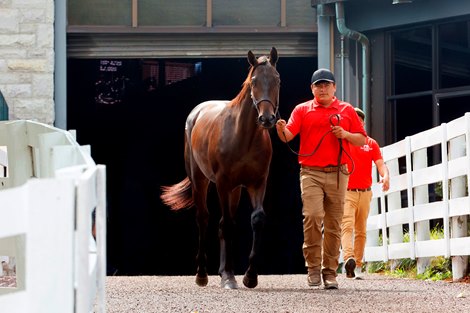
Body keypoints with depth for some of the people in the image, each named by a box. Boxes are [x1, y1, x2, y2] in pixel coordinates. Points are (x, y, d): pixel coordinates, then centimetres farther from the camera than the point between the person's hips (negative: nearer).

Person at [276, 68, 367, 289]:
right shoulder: (302, 110, 9)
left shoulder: (347, 110, 12)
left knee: (333, 224, 4)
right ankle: (313, 265, -7)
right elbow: (287, 136, -3)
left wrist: (346, 135, -7)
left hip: (337, 174, 2)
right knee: (312, 215, -19)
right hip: (311, 172, -2)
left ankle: (330, 272, 11)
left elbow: (362, 140, 13)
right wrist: (281, 129, -26)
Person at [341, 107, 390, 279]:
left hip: (365, 193, 3)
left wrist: (385, 176, -21)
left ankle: (358, 266, 12)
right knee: (347, 225, -21)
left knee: (360, 231, 7)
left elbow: (380, 163, 0)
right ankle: (349, 259, -39)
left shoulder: (371, 144, 10)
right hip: (346, 192, -3)